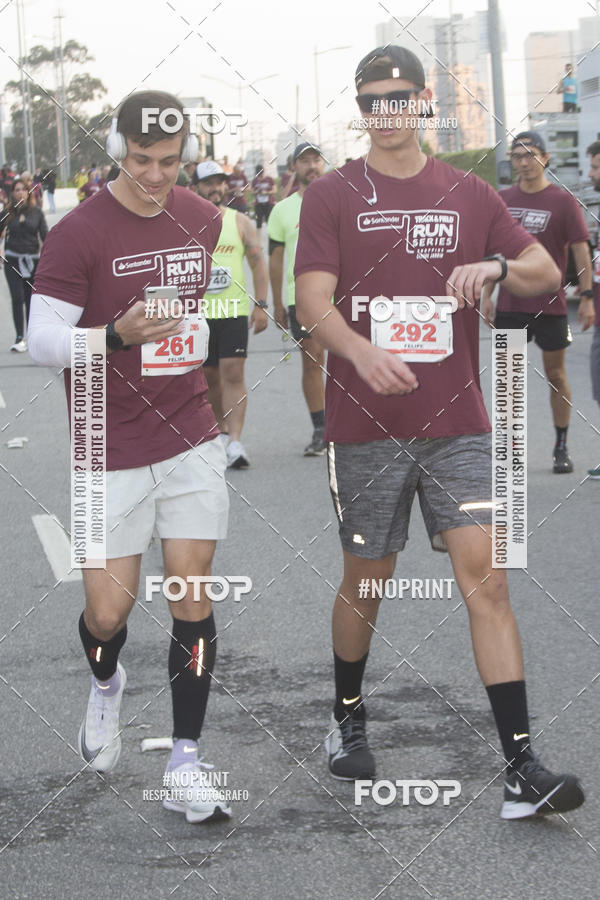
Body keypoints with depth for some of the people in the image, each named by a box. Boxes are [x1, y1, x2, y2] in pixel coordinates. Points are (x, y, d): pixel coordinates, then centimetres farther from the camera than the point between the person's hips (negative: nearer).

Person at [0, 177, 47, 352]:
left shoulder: (36, 212, 1)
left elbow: (44, 235, 3)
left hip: (32, 259, 1)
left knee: (31, 299, 8)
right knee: (17, 298, -11)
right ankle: (20, 339, -10)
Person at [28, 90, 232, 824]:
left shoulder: (202, 221, 6)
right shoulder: (79, 233, -11)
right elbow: (42, 341, -14)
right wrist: (119, 335, -28)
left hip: (191, 439, 4)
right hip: (113, 453, -3)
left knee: (192, 599, -2)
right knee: (108, 612, 0)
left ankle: (185, 766, 5)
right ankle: (106, 684, 37)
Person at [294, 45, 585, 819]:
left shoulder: (467, 195, 8)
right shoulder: (332, 196, 0)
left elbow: (547, 273, 9)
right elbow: (313, 299, -11)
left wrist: (496, 267, -14)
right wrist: (362, 351, -31)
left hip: (456, 422, 2)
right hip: (366, 426, -1)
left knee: (484, 577, -7)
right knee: (366, 580, 10)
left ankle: (521, 768, -10)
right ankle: (347, 719, 35)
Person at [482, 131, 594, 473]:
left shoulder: (563, 200, -5)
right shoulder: (503, 199, 6)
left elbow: (581, 250, -5)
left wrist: (587, 297, -10)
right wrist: (487, 294, 11)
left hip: (550, 304, -3)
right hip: (509, 305, 3)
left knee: (556, 374, 5)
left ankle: (562, 448, 13)